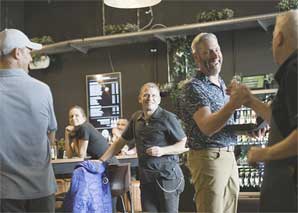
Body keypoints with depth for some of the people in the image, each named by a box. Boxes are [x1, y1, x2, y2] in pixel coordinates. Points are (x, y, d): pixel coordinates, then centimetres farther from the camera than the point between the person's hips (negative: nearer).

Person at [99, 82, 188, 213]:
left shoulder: (168, 118, -7)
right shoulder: (136, 118, 9)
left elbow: (183, 144, -5)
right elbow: (121, 142, 18)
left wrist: (162, 150, -20)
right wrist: (101, 161, 15)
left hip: (166, 176, -5)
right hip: (145, 178, 5)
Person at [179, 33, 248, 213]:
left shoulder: (222, 85, 14)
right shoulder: (193, 87, -12)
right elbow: (207, 127, -26)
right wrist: (231, 106, -43)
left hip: (229, 156, 8)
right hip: (209, 157, -8)